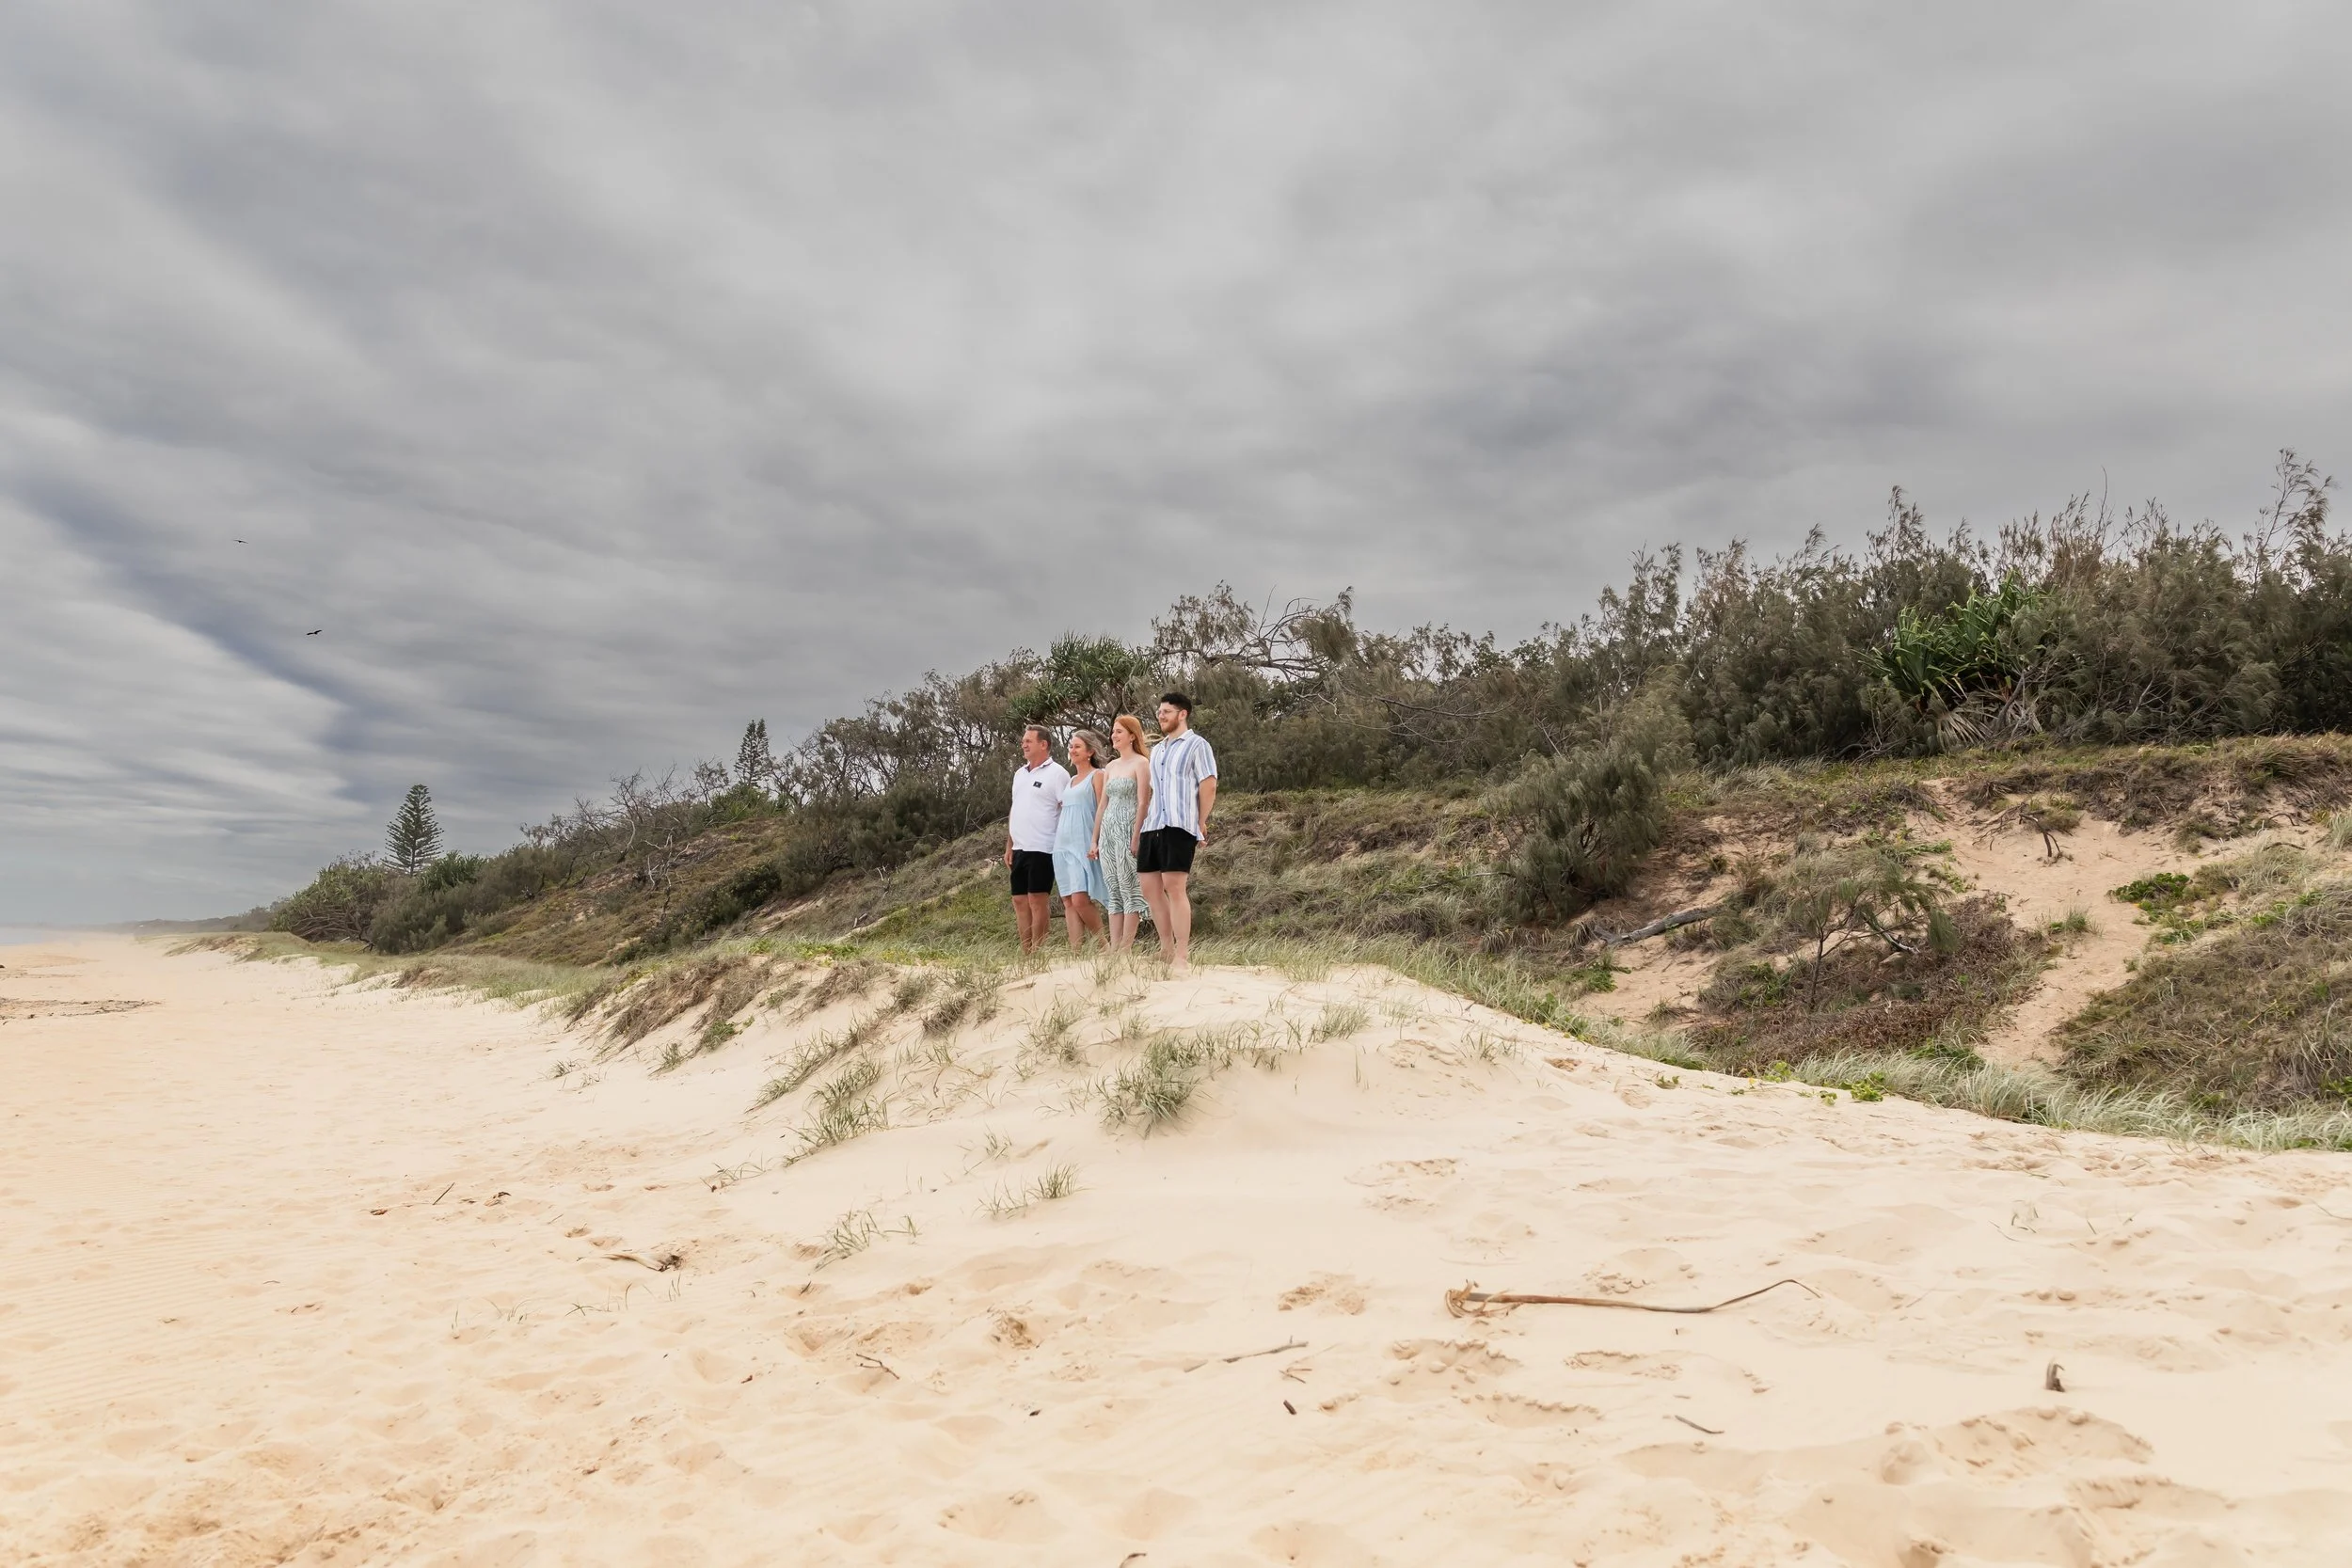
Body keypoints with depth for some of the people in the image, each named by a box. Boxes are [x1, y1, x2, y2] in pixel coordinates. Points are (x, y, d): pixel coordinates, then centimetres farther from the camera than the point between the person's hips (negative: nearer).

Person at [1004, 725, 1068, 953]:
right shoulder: (1019, 773, 17)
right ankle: (1026, 953, 15)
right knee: (1020, 901, 8)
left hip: (1042, 848, -8)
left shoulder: (1056, 773, -6)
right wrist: (1009, 846, 17)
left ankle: (1037, 954, -2)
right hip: (1020, 848, 8)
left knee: (1038, 900, -7)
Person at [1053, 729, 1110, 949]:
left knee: (1080, 900, -17)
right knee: (1068, 902, 1)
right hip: (1063, 845, 8)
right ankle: (1076, 953, -1)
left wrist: (1097, 843, -17)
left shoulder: (1097, 776, -2)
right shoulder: (1072, 779, 21)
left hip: (1083, 845, -8)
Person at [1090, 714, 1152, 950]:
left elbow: (1142, 803, -11)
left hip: (1127, 830, -7)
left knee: (1129, 889, -6)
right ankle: (1114, 947, 7)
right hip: (1107, 830, 7)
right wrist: (1095, 839, 15)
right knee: (1113, 891, 6)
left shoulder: (1140, 763, -4)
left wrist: (1136, 837, -17)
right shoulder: (1109, 767, 17)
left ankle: (1126, 948, -5)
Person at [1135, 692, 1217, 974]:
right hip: (1152, 826, 8)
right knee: (1150, 888, 5)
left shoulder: (1196, 745, 0)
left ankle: (1182, 957, -10)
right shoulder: (1157, 750, 21)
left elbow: (1208, 785, -5)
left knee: (1175, 887, -13)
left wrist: (1201, 823, -3)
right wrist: (1139, 830, 17)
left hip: (1179, 826, -8)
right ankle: (1166, 951, 14)